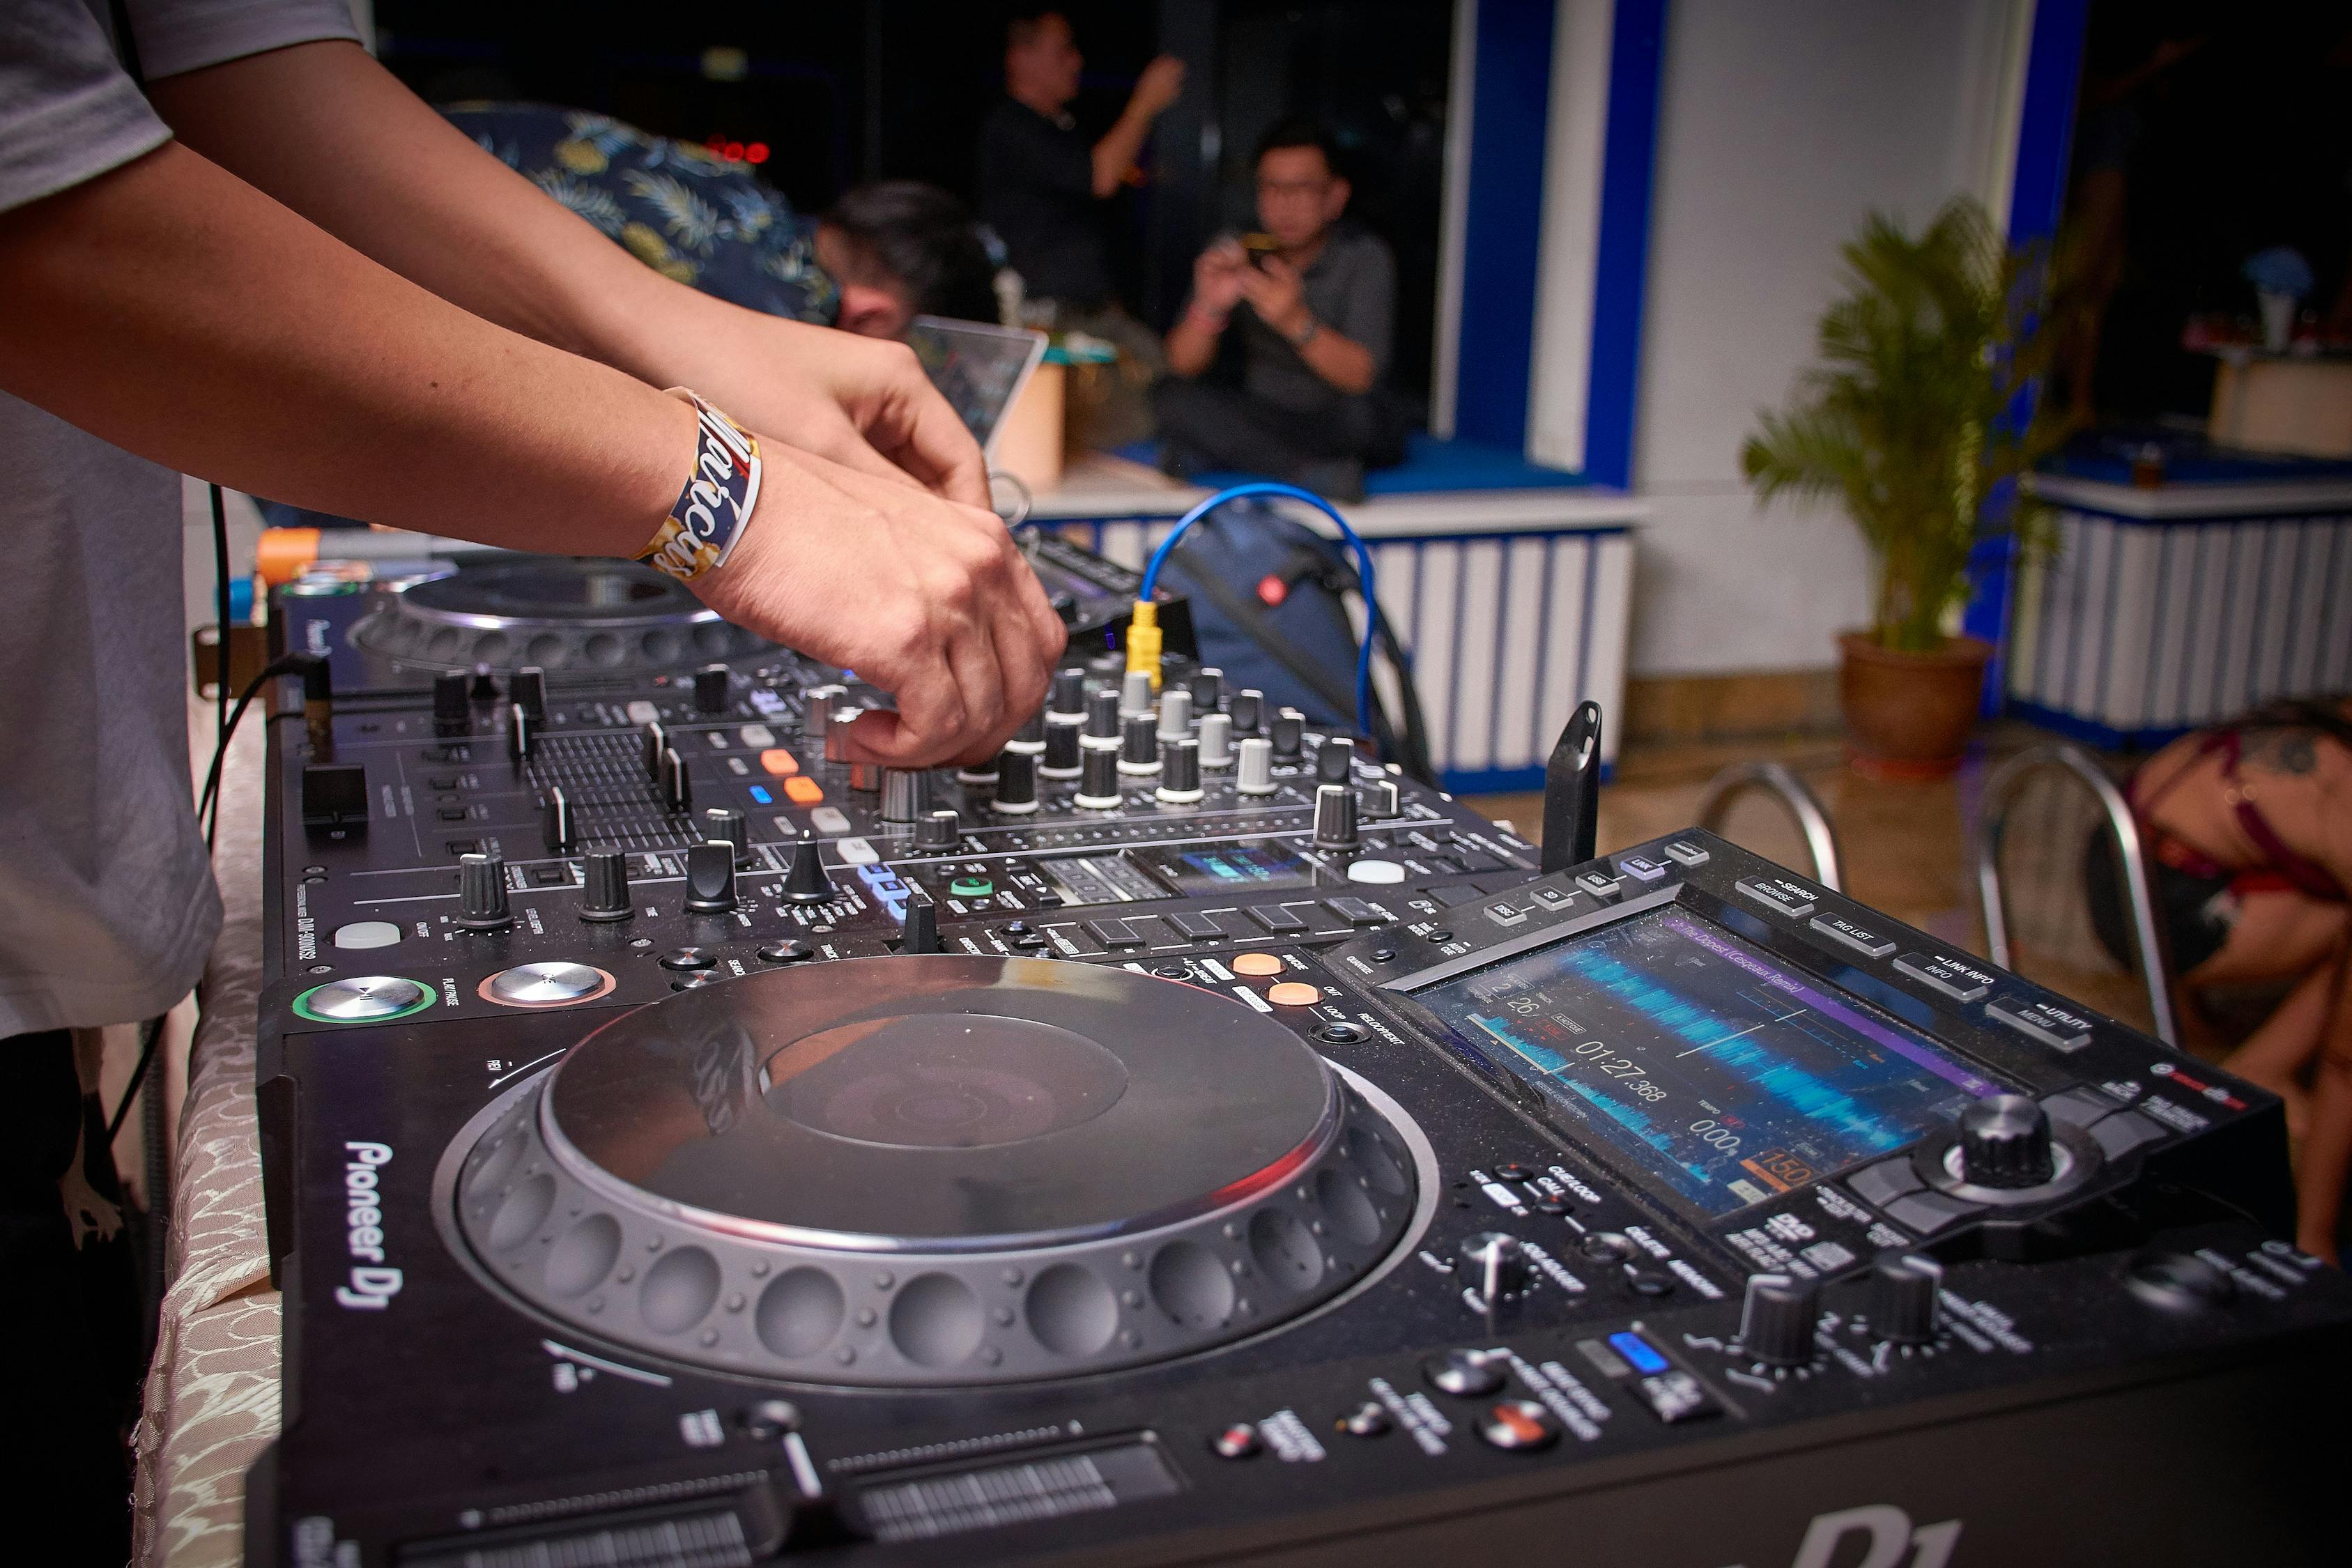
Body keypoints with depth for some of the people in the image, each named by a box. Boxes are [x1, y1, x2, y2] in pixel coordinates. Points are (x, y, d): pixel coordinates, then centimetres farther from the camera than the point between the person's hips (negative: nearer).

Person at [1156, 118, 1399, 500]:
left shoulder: (1365, 258, -11)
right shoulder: (1237, 254, -3)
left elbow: (1359, 377, -24)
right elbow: (1182, 368, -10)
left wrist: (1296, 321, -42)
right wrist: (1209, 308, -31)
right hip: (1262, 421, 3)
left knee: (1357, 412, -36)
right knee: (1172, 398, -23)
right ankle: (1315, 473, -24)